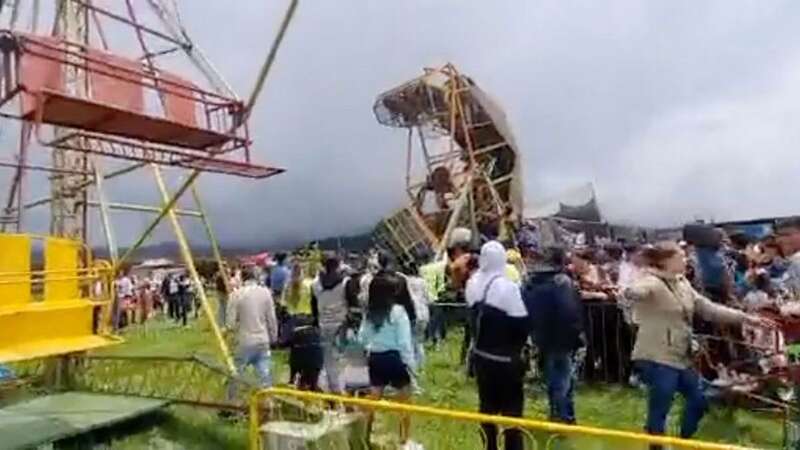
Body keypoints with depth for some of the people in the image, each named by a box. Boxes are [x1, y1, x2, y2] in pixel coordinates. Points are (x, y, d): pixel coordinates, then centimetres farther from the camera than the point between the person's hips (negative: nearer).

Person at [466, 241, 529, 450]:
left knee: (487, 405, 16)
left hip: (480, 355, 6)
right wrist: (517, 348, -1)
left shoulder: (473, 283, -3)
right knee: (511, 408, 7)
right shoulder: (507, 287, -21)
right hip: (505, 359, -6)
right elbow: (521, 323, -16)